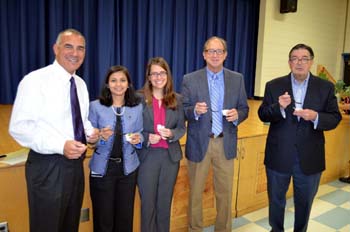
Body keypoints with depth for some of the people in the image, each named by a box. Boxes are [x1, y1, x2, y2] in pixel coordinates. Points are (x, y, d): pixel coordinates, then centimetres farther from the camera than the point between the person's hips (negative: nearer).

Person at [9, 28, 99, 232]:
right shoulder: (35, 80, -13)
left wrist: (90, 132, -3)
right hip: (48, 167, -7)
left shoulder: (81, 84, 9)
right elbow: (19, 127, -19)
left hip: (75, 163, 7)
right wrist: (60, 145, -27)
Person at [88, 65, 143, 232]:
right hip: (102, 168, -2)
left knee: (125, 216, 14)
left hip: (128, 167, 2)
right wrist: (101, 137, -23)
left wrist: (138, 139, -13)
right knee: (103, 217, 9)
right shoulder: (95, 106, -5)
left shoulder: (137, 107, 1)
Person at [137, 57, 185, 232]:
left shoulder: (176, 99, 3)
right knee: (148, 203, 9)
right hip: (147, 156, -2)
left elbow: (182, 127, 5)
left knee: (165, 203, 16)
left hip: (170, 156, 3)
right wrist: (147, 138, -19)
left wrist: (171, 134, -15)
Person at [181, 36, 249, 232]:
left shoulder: (237, 79, 4)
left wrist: (237, 115, -16)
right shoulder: (190, 79, -2)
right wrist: (195, 110, -24)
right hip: (199, 143, -1)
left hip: (226, 143, 2)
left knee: (225, 192, 13)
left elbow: (244, 109, 6)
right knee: (195, 192, 13)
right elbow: (182, 112, -3)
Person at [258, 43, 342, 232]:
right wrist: (279, 107, -25)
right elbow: (262, 115, -5)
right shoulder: (274, 86, -2)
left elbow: (335, 118, -2)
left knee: (305, 202, 18)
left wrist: (315, 117, -22)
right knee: (276, 199, 17)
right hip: (279, 156, 0)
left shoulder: (325, 87, -1)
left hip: (310, 158, 1)